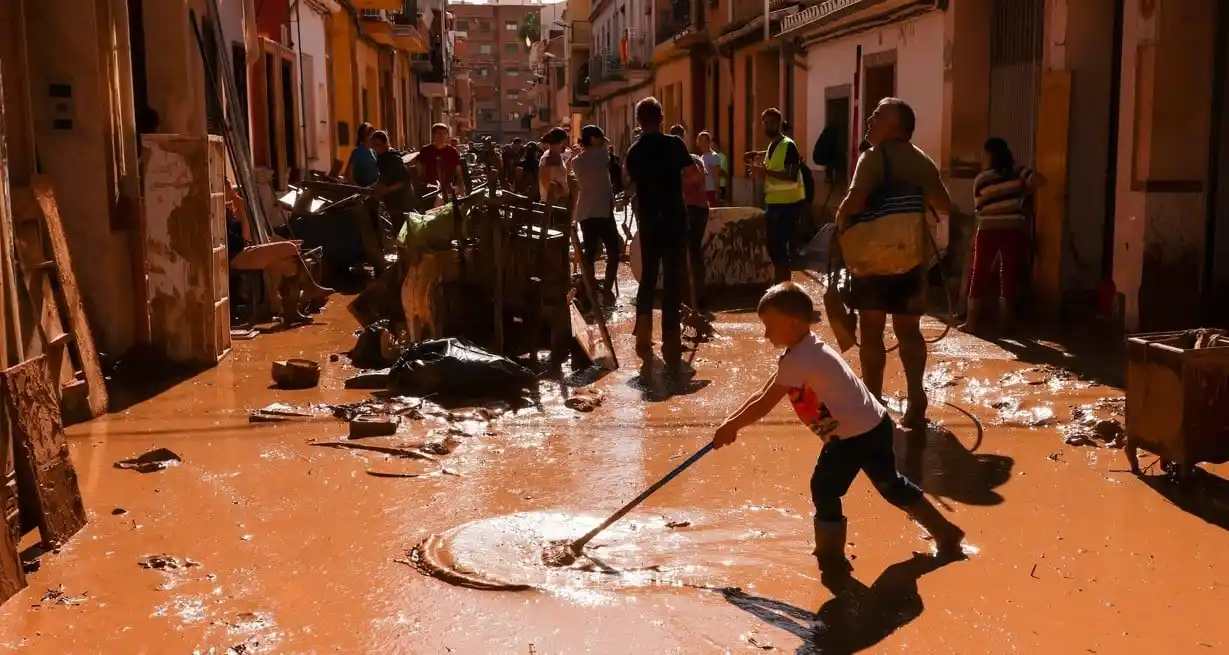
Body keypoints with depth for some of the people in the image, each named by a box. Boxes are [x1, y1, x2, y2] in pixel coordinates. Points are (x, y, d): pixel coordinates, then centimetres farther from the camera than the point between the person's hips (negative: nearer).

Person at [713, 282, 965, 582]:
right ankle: (946, 533, 39)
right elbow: (762, 393, 11)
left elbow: (764, 405, -20)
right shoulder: (804, 351, 9)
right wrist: (732, 422, 7)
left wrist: (730, 426, -8)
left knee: (824, 490, -4)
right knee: (891, 484, 25)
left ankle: (832, 560, 8)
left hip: (854, 435, -11)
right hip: (874, 426, 11)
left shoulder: (798, 360, -23)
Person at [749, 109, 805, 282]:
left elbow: (792, 176, -23)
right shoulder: (771, 146, 15)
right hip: (773, 202, 9)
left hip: (787, 203, -9)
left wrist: (766, 171, -27)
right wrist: (759, 171, 2)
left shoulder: (788, 145, -12)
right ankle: (778, 282, 24)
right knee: (773, 246, 14)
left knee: (782, 247, -8)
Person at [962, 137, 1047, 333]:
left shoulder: (982, 178, -2)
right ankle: (1004, 322, 8)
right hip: (1015, 231, 2)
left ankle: (972, 322, 5)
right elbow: (1039, 180, -14)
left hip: (988, 231, -1)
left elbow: (979, 207, 5)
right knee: (1009, 276, 8)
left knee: (979, 276, 7)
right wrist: (1022, 192, 3)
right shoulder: (1018, 172, 2)